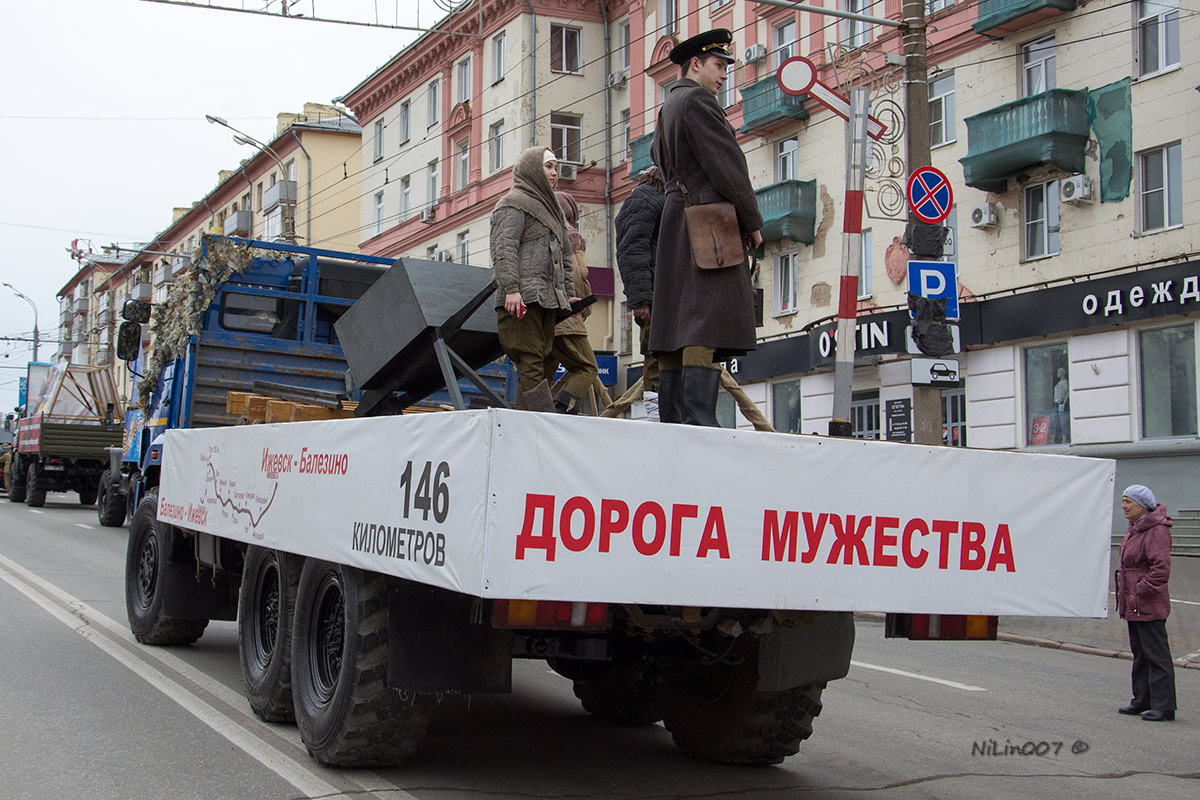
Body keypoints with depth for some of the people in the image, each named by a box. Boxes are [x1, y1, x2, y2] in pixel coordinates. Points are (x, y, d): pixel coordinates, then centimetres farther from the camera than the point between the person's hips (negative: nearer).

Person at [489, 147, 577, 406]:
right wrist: (511, 287, -22)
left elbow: (564, 256, 29)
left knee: (540, 364, 2)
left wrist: (568, 294, 21)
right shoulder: (514, 203, 1)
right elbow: (504, 248, -11)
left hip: (548, 299, 9)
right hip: (523, 298, -9)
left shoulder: (549, 207, 27)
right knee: (530, 364, -14)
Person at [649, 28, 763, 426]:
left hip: (678, 224, 10)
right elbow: (727, 164, -12)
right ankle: (699, 423, -25)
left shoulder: (667, 108, 23)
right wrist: (753, 223, -6)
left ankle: (670, 423, 3)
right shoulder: (697, 100, -7)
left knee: (678, 329, 5)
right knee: (708, 327, -17)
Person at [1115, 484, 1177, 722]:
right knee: (1140, 653, 15)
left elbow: (1161, 569, -24)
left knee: (1156, 653, -5)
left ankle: (1163, 705, -1)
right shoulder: (1134, 529, 14)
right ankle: (1142, 700, 24)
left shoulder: (1156, 532, -17)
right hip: (1134, 605, 10)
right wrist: (1124, 595, 18)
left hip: (1148, 606, -10)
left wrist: (1142, 592, -20)